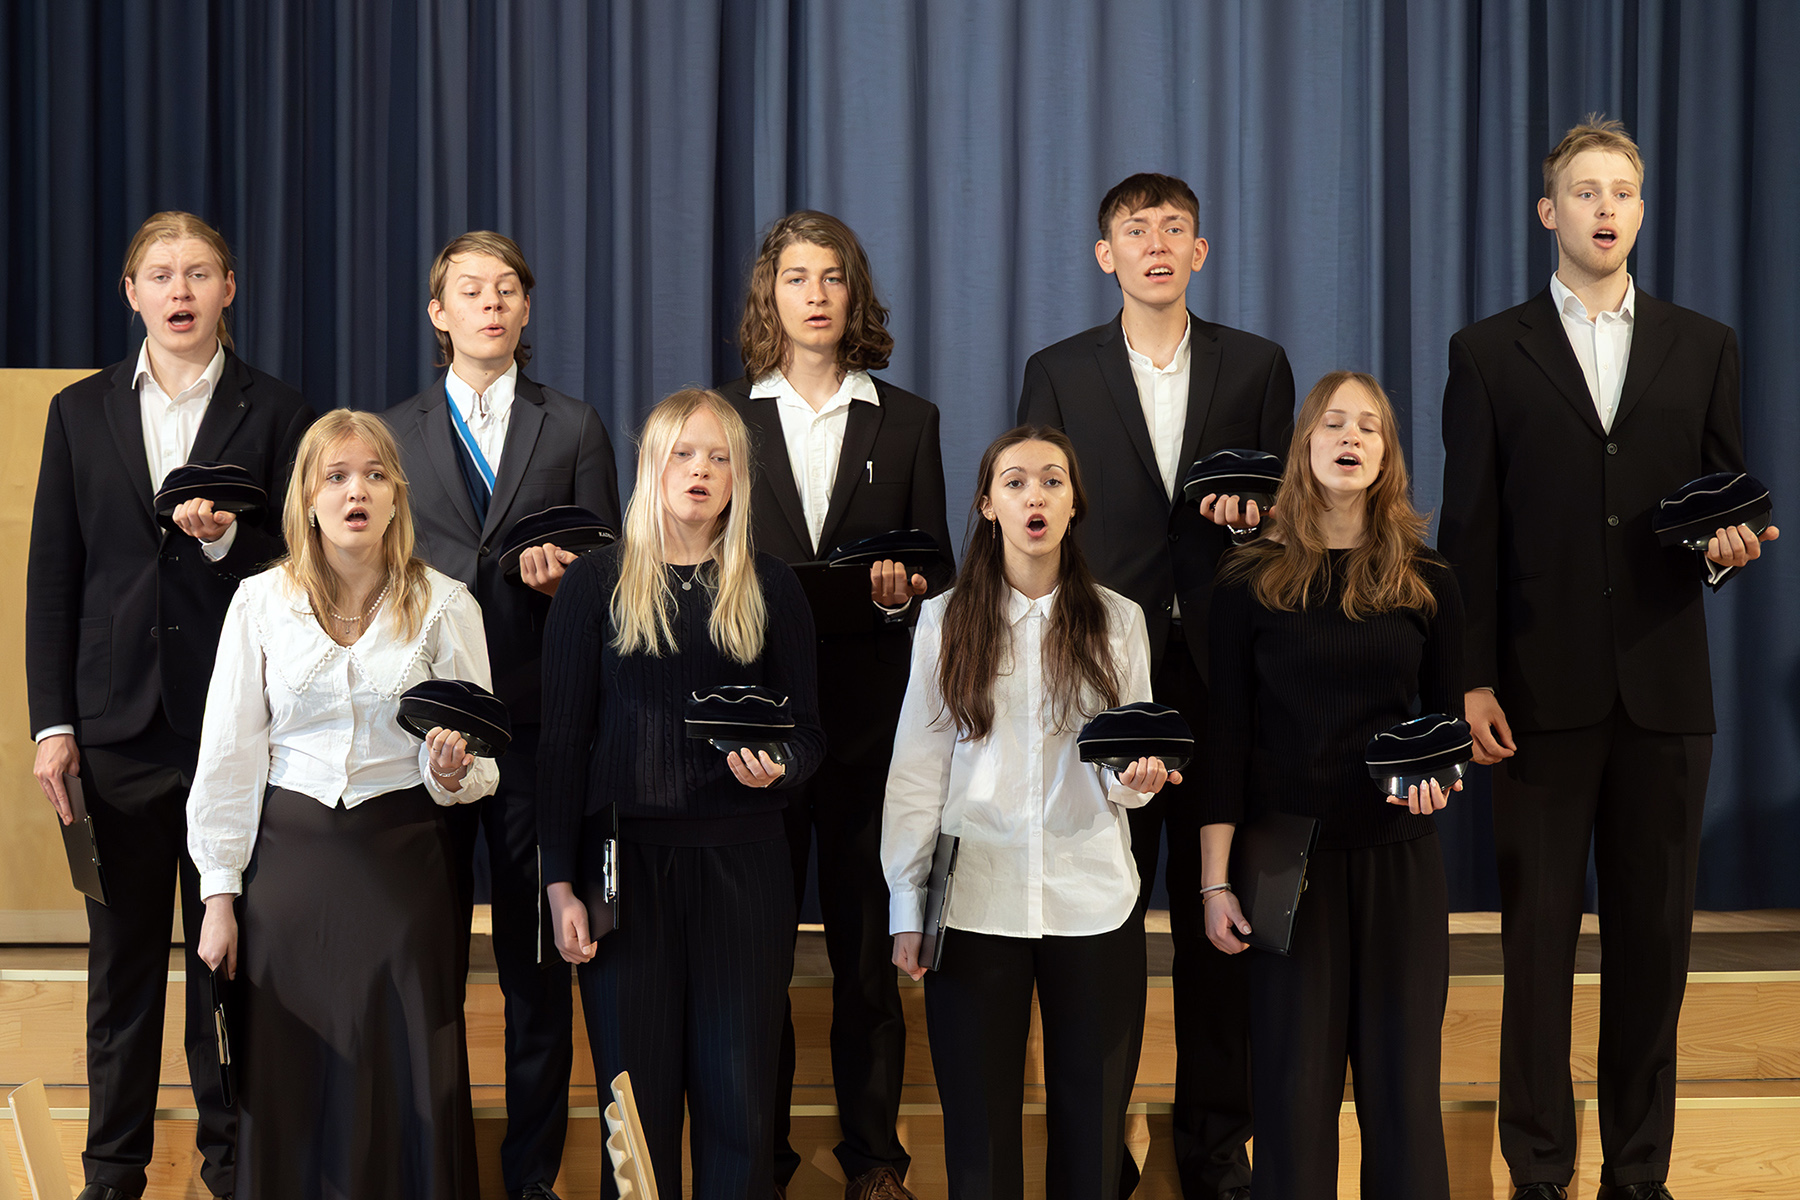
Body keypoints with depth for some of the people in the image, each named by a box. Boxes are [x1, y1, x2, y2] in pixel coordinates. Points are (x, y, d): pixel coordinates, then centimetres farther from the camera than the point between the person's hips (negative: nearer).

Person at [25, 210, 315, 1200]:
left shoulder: (274, 413, 3)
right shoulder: (81, 411, 9)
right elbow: (52, 574, 7)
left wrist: (228, 539, -17)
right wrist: (52, 722, 1)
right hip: (118, 726, 2)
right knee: (121, 952, 8)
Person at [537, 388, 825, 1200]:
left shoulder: (771, 590, 10)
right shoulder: (595, 584, 5)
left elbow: (809, 731, 11)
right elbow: (563, 740, 3)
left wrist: (777, 766, -13)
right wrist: (561, 883, -4)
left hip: (742, 860, 1)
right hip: (626, 858, -1)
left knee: (738, 1095, -1)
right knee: (638, 1094, 1)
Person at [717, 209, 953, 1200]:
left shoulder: (907, 423, 10)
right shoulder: (719, 417, 9)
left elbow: (938, 570, 9)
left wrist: (901, 592, -12)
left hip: (868, 711, 0)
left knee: (867, 939, 3)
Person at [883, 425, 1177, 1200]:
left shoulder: (1119, 622, 8)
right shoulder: (945, 621, 5)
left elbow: (1132, 765, 10)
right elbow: (916, 770, 4)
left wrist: (1137, 779, -14)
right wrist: (907, 907, -1)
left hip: (1093, 900, 1)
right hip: (976, 903, -1)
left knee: (1092, 1132, 3)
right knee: (980, 1133, 2)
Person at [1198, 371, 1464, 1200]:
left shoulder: (1426, 585, 7)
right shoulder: (1251, 581, 2)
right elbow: (1225, 738, 1)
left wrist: (1437, 769, -10)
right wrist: (1214, 882, -4)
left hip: (1399, 859, 2)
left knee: (1401, 1076, 2)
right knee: (1293, 1078, -2)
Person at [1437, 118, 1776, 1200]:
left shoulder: (1704, 348, 11)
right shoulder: (1490, 352, 6)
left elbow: (1730, 499, 13)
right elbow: (1470, 530, 2)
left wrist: (1729, 544, -12)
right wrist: (1471, 679, -5)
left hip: (1664, 685, 2)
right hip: (1545, 684, -2)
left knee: (1656, 929, 5)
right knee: (1539, 929, 2)